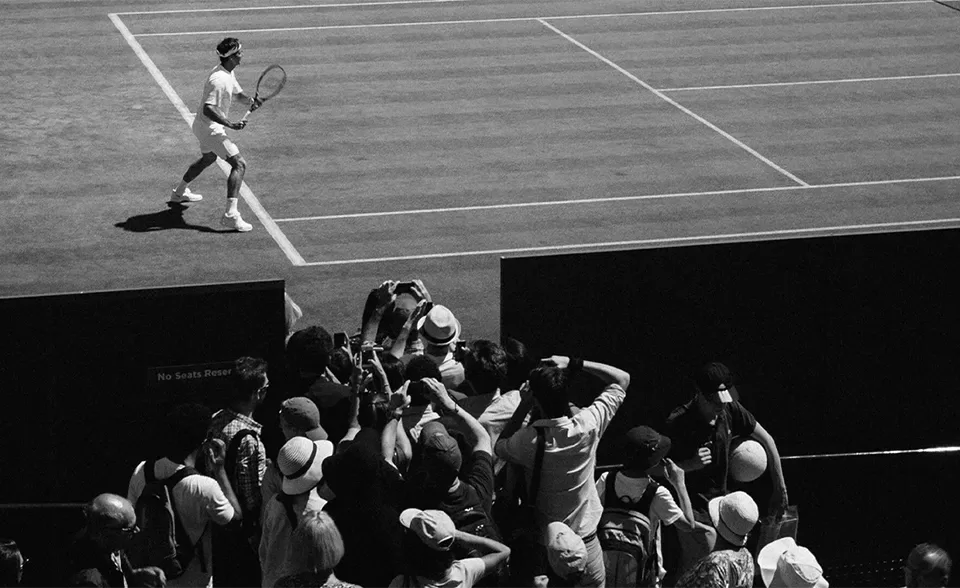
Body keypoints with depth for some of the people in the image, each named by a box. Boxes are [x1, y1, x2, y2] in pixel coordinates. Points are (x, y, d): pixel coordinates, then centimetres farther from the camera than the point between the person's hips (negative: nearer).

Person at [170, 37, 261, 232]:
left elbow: (238, 93, 14)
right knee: (239, 164, -16)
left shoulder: (229, 73, 5)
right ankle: (231, 214, -25)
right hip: (210, 128, -11)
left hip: (204, 127, 11)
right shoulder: (219, 80, -28)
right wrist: (230, 124, -38)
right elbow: (208, 110, -33)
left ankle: (179, 192, 54)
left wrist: (250, 101, -8)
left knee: (208, 158, 35)